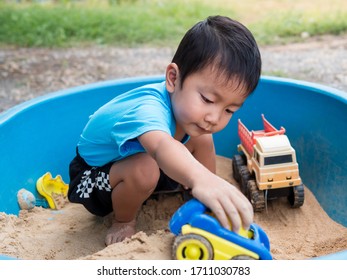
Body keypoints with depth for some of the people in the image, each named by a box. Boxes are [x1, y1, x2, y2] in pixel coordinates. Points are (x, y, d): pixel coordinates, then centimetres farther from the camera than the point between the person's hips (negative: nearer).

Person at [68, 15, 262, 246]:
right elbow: (161, 147, -67)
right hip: (95, 176, -7)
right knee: (145, 168, -38)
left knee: (202, 139, -6)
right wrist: (200, 178, -86)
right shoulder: (147, 109, -44)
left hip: (135, 158, 7)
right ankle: (123, 221, -7)